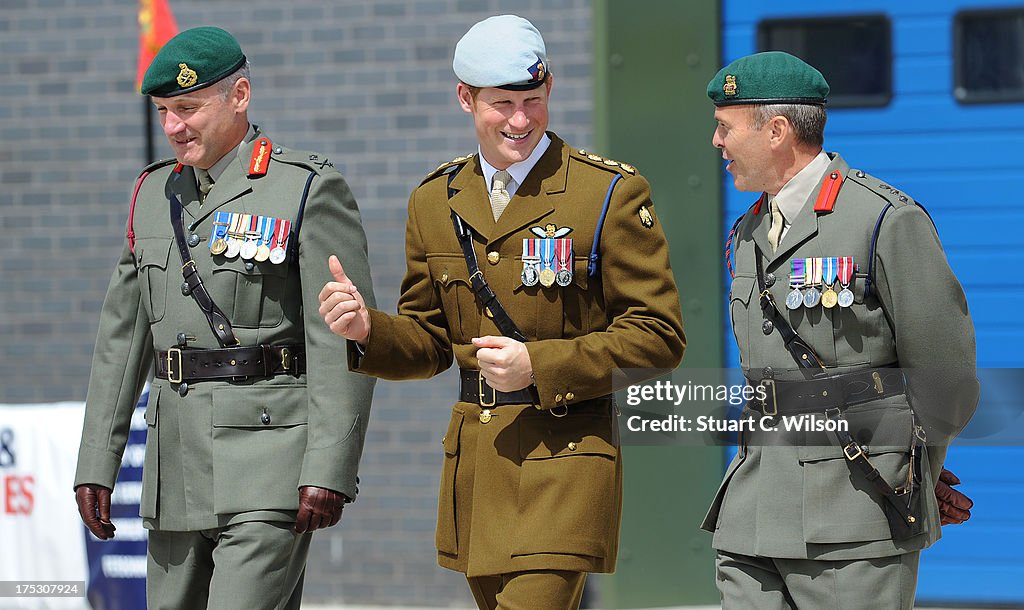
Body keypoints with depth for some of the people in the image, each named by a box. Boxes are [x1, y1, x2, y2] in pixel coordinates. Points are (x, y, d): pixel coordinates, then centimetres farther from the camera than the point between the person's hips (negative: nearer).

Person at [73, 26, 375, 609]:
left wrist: (328, 472, -17)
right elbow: (122, 337, 16)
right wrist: (96, 466, 12)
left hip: (268, 472, -7)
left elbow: (342, 343, -10)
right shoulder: (155, 194, 15)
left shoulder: (309, 190, -5)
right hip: (178, 468, 7)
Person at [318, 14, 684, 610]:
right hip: (475, 464, 6)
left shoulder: (612, 192, -6)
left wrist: (538, 365, -16)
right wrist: (368, 329, -6)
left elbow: (658, 336, -7)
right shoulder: (435, 201, 10)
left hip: (567, 453, -6)